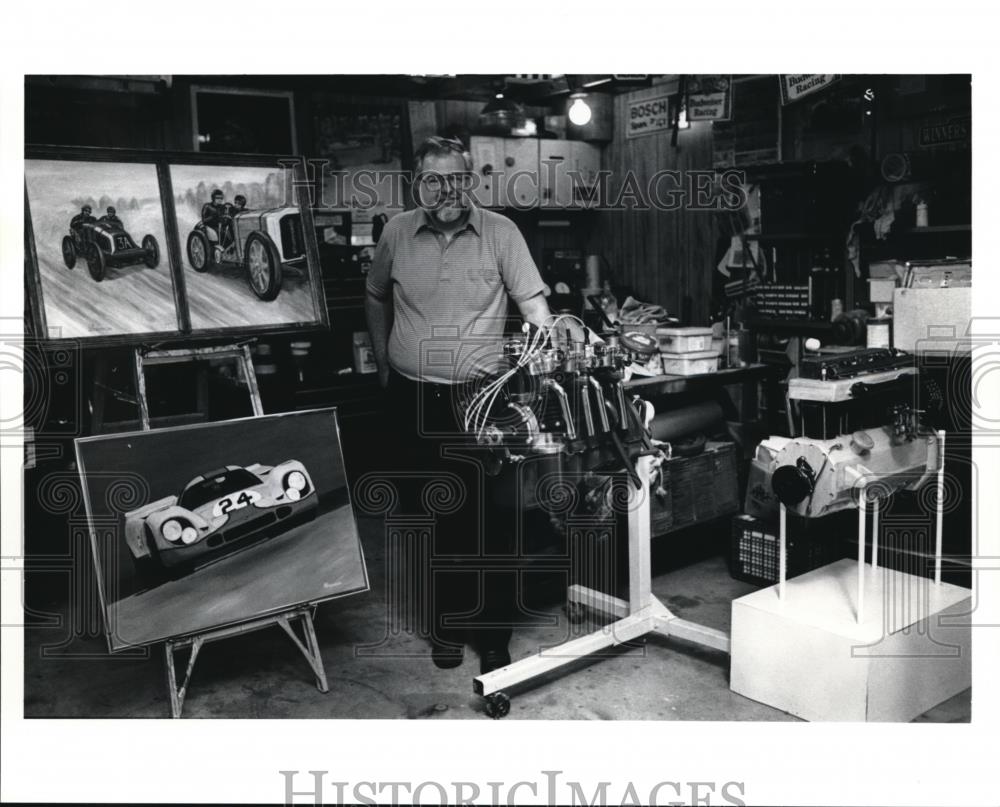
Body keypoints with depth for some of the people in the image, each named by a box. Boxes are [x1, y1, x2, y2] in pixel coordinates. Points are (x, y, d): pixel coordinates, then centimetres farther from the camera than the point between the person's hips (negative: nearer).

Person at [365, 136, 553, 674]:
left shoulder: (500, 232, -2)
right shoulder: (397, 232, 5)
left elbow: (533, 301, -3)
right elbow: (375, 297, 20)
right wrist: (382, 361, 18)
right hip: (413, 400, 2)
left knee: (490, 521, -2)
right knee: (431, 519, 10)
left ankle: (492, 636, 12)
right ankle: (445, 627, 27)